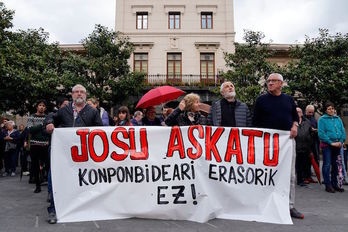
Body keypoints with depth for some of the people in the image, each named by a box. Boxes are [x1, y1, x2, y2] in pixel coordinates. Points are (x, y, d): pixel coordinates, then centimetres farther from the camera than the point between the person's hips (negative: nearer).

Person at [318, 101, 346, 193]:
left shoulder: (338, 119, 13)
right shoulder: (322, 119, -3)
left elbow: (343, 131, 10)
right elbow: (321, 134, -10)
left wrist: (341, 141, -5)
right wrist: (331, 142, -14)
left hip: (337, 145, 5)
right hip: (326, 145, -5)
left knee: (335, 165, 13)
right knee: (327, 165, -4)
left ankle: (335, 184, 24)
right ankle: (328, 185, 3)